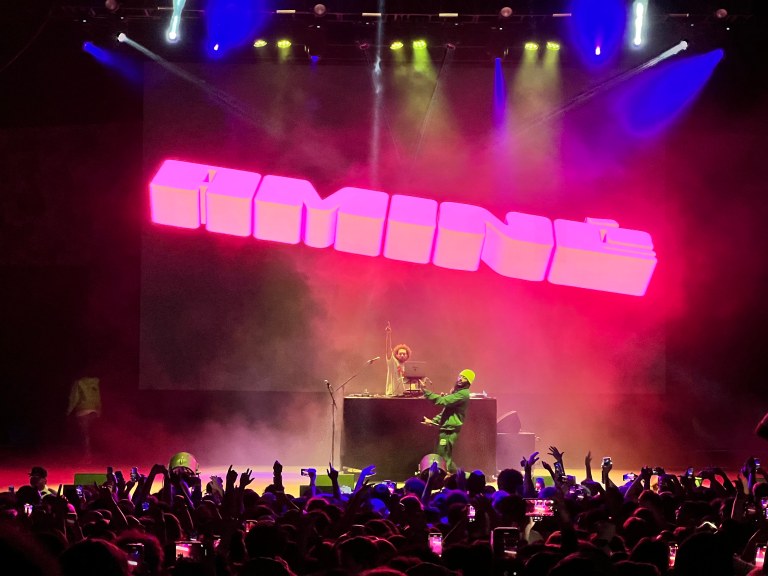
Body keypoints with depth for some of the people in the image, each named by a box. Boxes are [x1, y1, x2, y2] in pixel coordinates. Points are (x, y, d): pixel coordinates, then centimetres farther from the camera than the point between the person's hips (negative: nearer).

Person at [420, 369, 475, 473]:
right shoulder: (457, 392, 19)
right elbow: (446, 410, 26)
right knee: (446, 459, 14)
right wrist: (433, 421, 16)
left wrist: (426, 391, -24)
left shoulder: (463, 394, -13)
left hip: (450, 430, -10)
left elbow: (443, 401, -22)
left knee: (443, 459, -10)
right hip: (446, 429, 10)